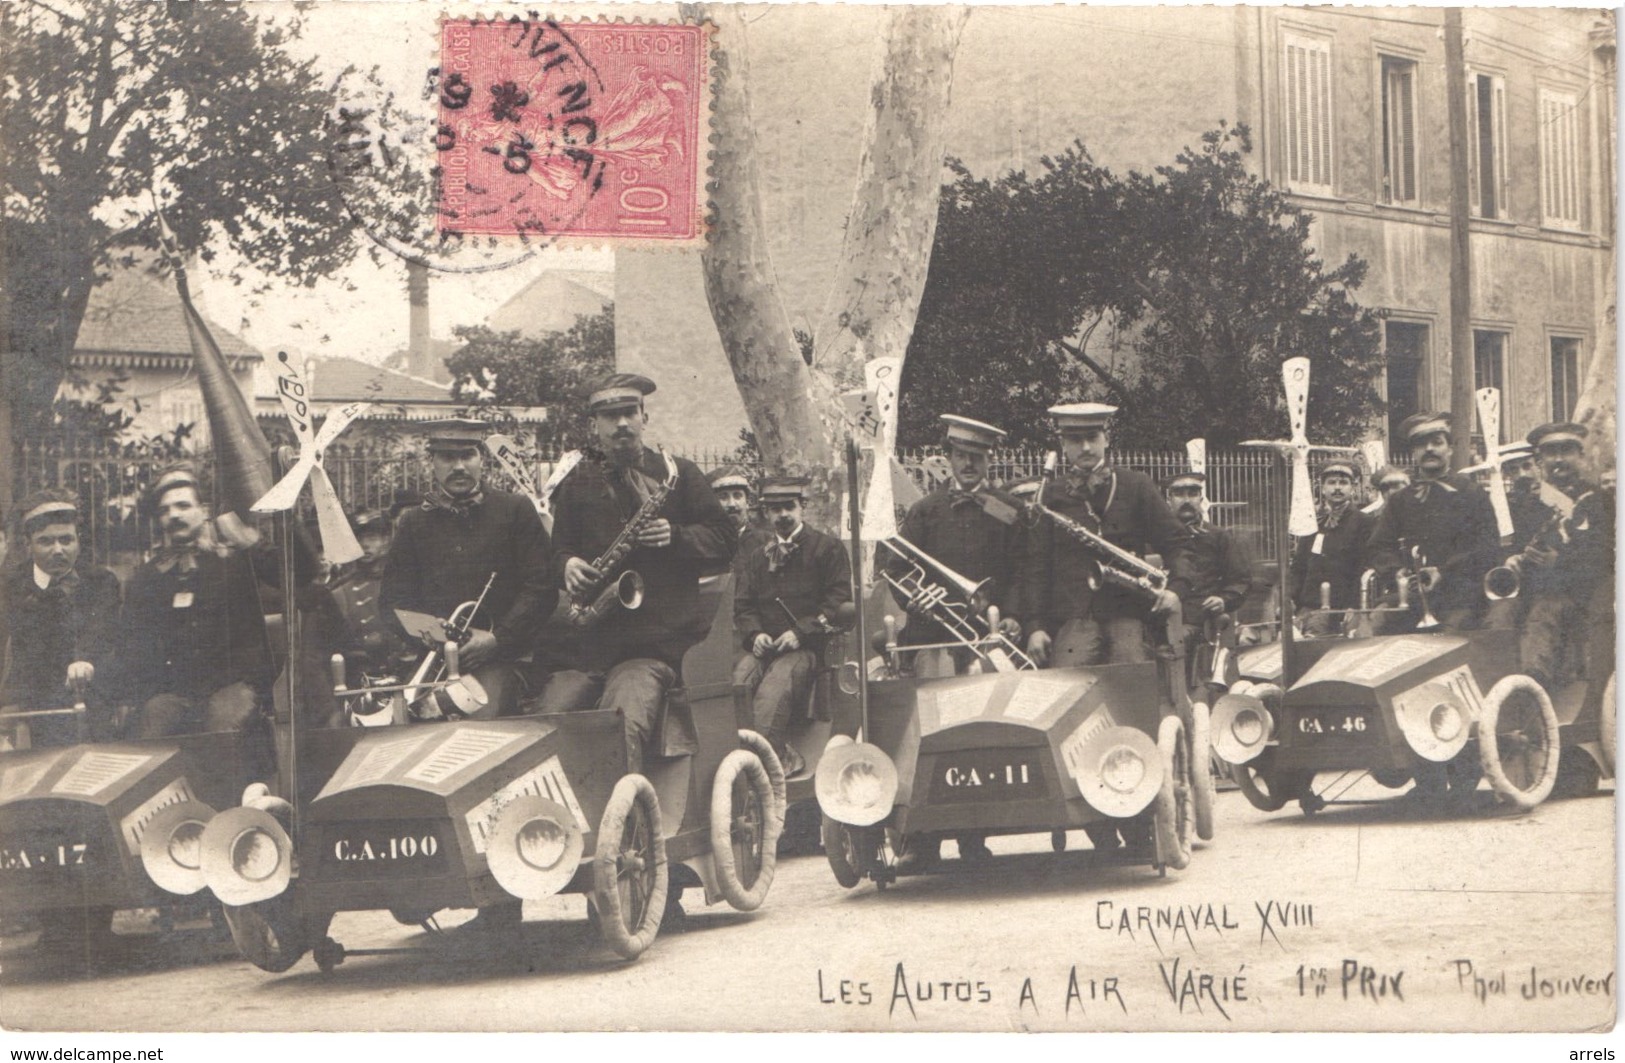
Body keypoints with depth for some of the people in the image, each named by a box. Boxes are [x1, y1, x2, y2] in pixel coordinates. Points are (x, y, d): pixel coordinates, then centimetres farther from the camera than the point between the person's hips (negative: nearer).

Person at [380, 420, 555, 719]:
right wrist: (427, 633, -10)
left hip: (501, 655, -2)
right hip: (430, 657, 2)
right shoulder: (413, 523, 16)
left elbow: (541, 588, 2)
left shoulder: (516, 511, 10)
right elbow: (391, 599, 11)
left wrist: (497, 639, -11)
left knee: (485, 715, -30)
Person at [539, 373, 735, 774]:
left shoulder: (679, 474, 12)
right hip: (588, 640, 3)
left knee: (623, 724, -29)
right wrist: (569, 565, -5)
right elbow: (560, 547, 20)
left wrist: (675, 537, -9)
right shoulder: (577, 484, 19)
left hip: (660, 641, -3)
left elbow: (725, 542, 10)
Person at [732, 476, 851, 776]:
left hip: (805, 647, -5)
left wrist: (801, 632, -12)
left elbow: (838, 600, 0)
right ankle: (782, 756, -30)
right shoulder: (757, 556, 25)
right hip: (764, 647, 5)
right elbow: (743, 605, 19)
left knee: (771, 692, -33)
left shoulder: (827, 548, 9)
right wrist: (754, 634, -4)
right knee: (737, 683, -28)